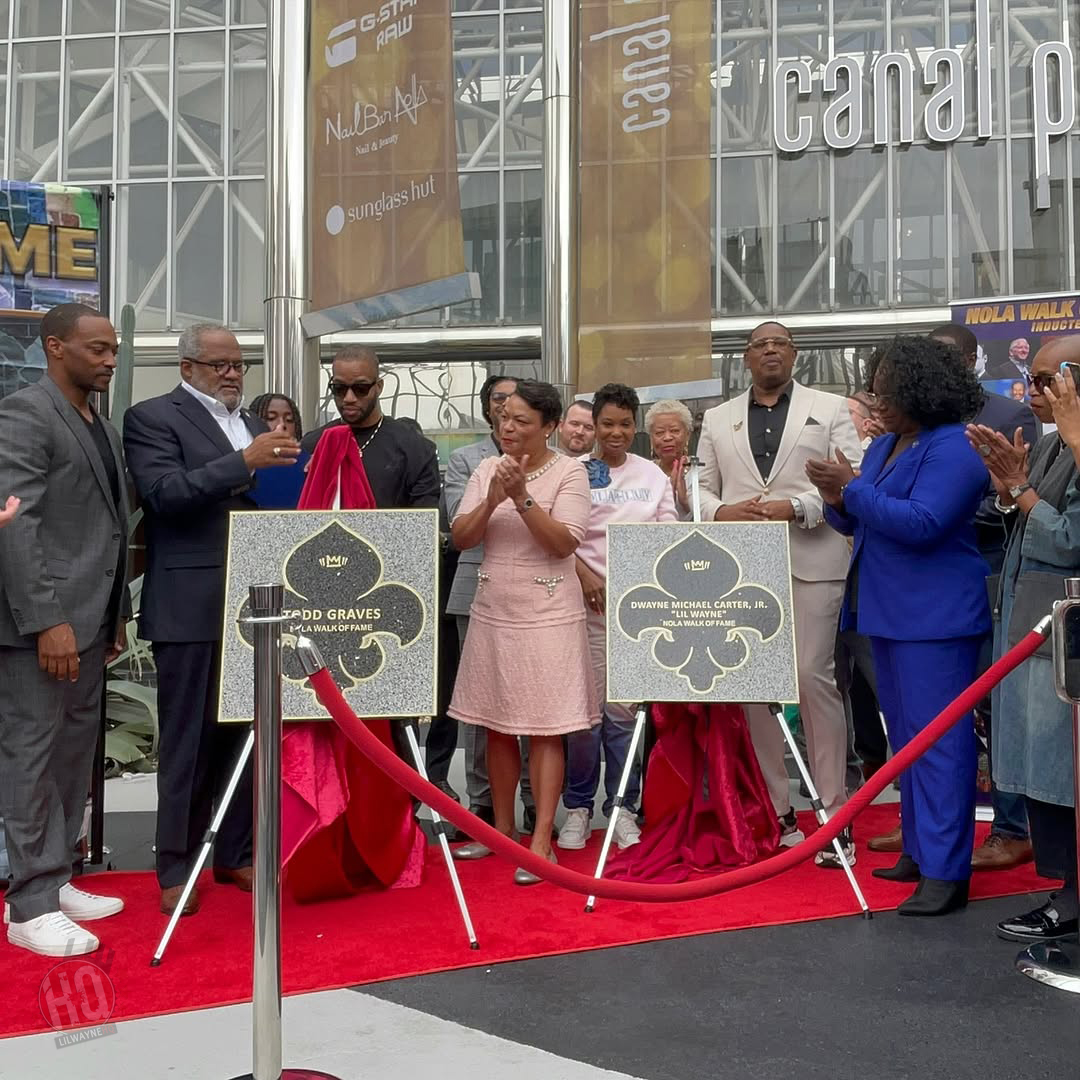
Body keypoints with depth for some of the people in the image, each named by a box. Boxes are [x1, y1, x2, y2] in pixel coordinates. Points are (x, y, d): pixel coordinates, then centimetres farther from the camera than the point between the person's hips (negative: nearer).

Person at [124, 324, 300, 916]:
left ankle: (235, 854, 22)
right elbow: (164, 492, -17)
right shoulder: (153, 418, -3)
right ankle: (176, 868, 13)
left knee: (243, 734, 11)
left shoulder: (251, 423, 17)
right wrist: (245, 462, -23)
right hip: (191, 607, -6)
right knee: (187, 742, 2)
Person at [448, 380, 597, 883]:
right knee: (497, 726, 11)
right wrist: (492, 499, -17)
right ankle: (502, 828, 24)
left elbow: (565, 542, -15)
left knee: (545, 730, -2)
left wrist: (522, 496, -23)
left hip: (547, 615, -4)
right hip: (492, 613, 5)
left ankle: (541, 842, 3)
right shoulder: (487, 469, 6)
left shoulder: (569, 471, -5)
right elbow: (461, 537, -1)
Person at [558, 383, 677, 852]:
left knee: (624, 707, 2)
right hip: (586, 598, -1)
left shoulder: (653, 475, 12)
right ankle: (577, 806, 11)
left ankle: (622, 806, 13)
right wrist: (583, 575, -11)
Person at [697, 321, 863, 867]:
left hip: (810, 565, -3)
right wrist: (722, 512, -8)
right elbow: (702, 490, 15)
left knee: (814, 679, -7)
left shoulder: (830, 409, 10)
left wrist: (794, 507, -13)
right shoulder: (717, 419, 18)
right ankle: (775, 811, 13)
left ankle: (834, 814, 2)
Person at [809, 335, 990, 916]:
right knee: (905, 735, 15)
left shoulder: (952, 448, -14)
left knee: (937, 737, -7)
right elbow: (856, 522, 17)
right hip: (887, 612, 9)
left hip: (935, 617, -9)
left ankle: (945, 870, -1)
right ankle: (919, 849, 26)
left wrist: (854, 487, -19)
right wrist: (838, 500, -4)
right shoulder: (882, 446, 13)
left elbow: (921, 524, -24)